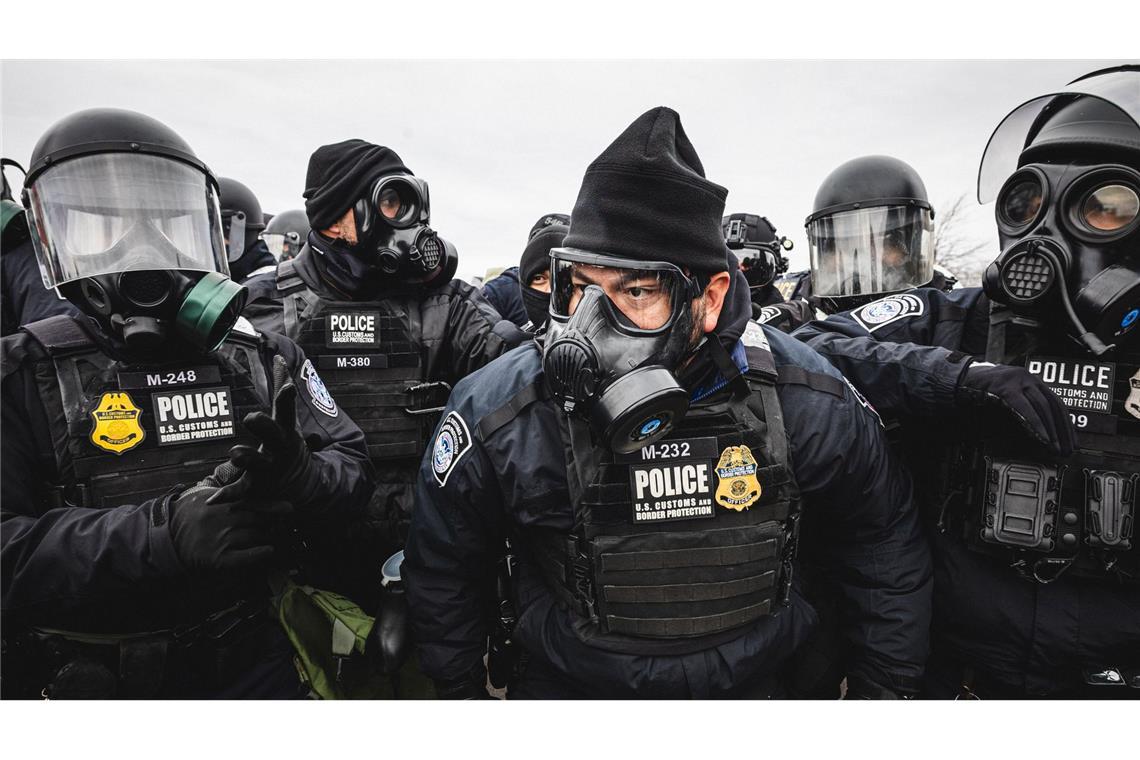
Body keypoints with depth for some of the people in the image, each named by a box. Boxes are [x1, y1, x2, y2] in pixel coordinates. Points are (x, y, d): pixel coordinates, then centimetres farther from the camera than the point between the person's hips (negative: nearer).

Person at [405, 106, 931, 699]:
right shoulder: (496, 416, -25)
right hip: (565, 685, -1)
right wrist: (458, 692, 3)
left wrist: (884, 686, 3)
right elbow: (444, 575, -8)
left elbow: (884, 547, -3)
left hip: (750, 683, 2)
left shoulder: (807, 403, -21)